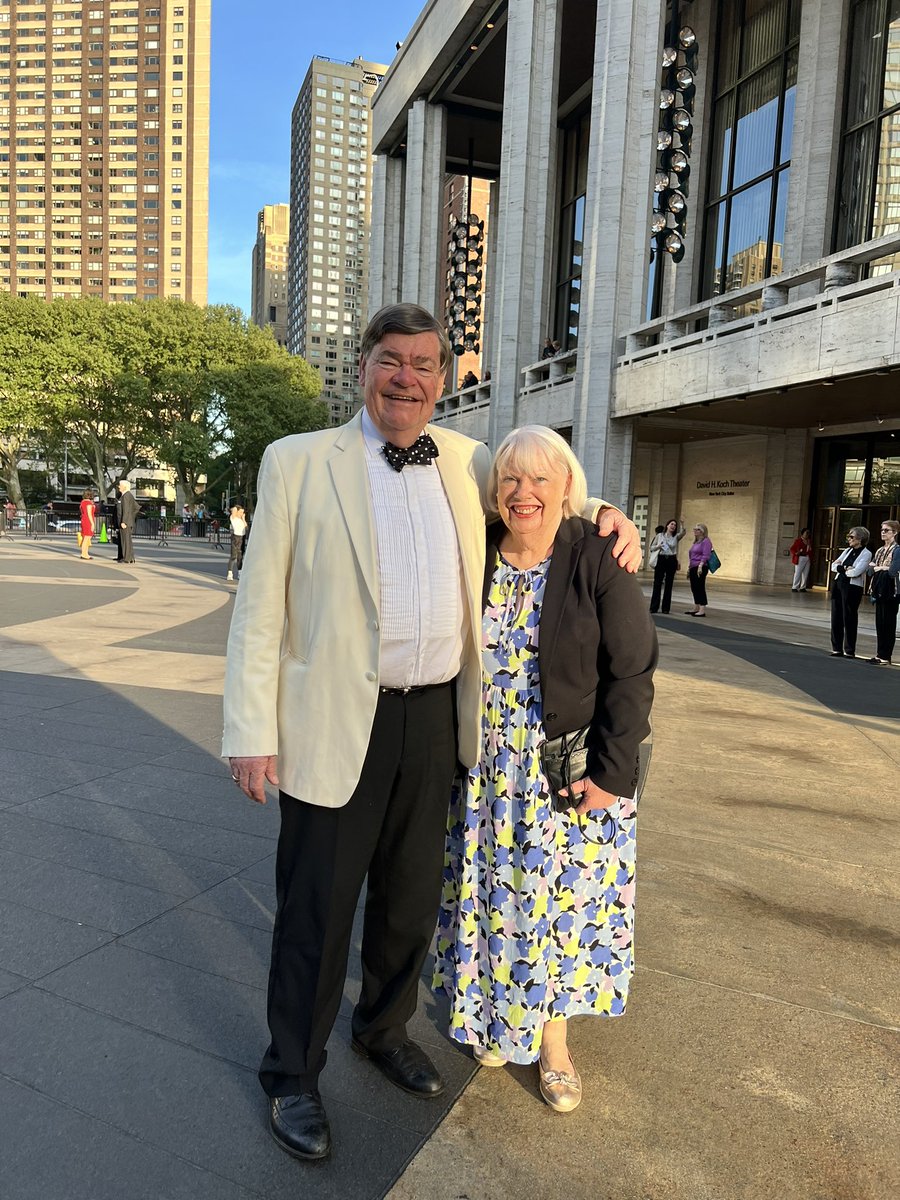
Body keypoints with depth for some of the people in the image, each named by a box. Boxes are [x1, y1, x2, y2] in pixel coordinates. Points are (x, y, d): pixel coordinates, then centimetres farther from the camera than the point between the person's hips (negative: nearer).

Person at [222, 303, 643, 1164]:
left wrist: (607, 517, 3)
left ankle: (383, 1029, 48)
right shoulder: (298, 462, -4)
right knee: (315, 909, 10)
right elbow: (260, 604, -5)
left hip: (435, 720, 4)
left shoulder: (468, 463, 6)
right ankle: (292, 1075, 35)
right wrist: (251, 730, -10)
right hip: (335, 722, -3)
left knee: (411, 899, 21)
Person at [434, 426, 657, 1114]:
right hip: (484, 768, 3)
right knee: (490, 895, 15)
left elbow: (631, 673, -11)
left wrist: (612, 772, -15)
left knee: (561, 899, 10)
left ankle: (553, 1039, 33)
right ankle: (494, 1018, 39)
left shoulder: (599, 560, -12)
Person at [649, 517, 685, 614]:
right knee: (657, 583, -5)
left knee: (668, 584, 3)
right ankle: (654, 607, -3)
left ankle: (666, 608, 8)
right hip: (661, 560, -1)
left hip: (671, 561, 1)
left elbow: (682, 533, -13)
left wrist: (682, 524, -28)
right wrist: (658, 546, -10)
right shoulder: (659, 535, 8)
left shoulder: (676, 537, 8)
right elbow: (651, 548, 10)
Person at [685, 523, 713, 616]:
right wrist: (689, 568, 21)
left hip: (700, 568, -9)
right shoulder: (696, 542, 20)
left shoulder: (706, 541, -7)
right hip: (693, 568, 9)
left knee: (700, 587, -10)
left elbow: (705, 556, -17)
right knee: (694, 588, 10)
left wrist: (700, 566, -24)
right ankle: (696, 608, 18)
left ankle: (702, 610, -10)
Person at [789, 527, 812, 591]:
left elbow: (811, 551, 21)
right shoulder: (798, 541, -2)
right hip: (800, 558, -6)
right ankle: (794, 587, -3)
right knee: (797, 573, -7)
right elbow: (792, 549, -4)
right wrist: (796, 553, -18)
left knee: (805, 574, 4)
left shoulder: (809, 541, 16)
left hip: (807, 558, 6)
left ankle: (802, 587, 11)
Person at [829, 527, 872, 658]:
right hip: (838, 585, 7)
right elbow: (834, 566, 6)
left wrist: (840, 568, -4)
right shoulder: (848, 550, 13)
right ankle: (837, 649, 16)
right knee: (836, 617, 7)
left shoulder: (866, 554, -6)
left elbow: (856, 572, -18)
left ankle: (850, 651, 8)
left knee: (849, 618, -1)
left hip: (852, 588, -6)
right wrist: (845, 568, -11)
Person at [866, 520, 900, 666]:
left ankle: (886, 657, 1)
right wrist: (879, 568, -9)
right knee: (879, 623, 9)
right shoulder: (880, 550, 14)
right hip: (879, 590, 7)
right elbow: (870, 570, 10)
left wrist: (878, 568, -3)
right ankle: (879, 654, 15)